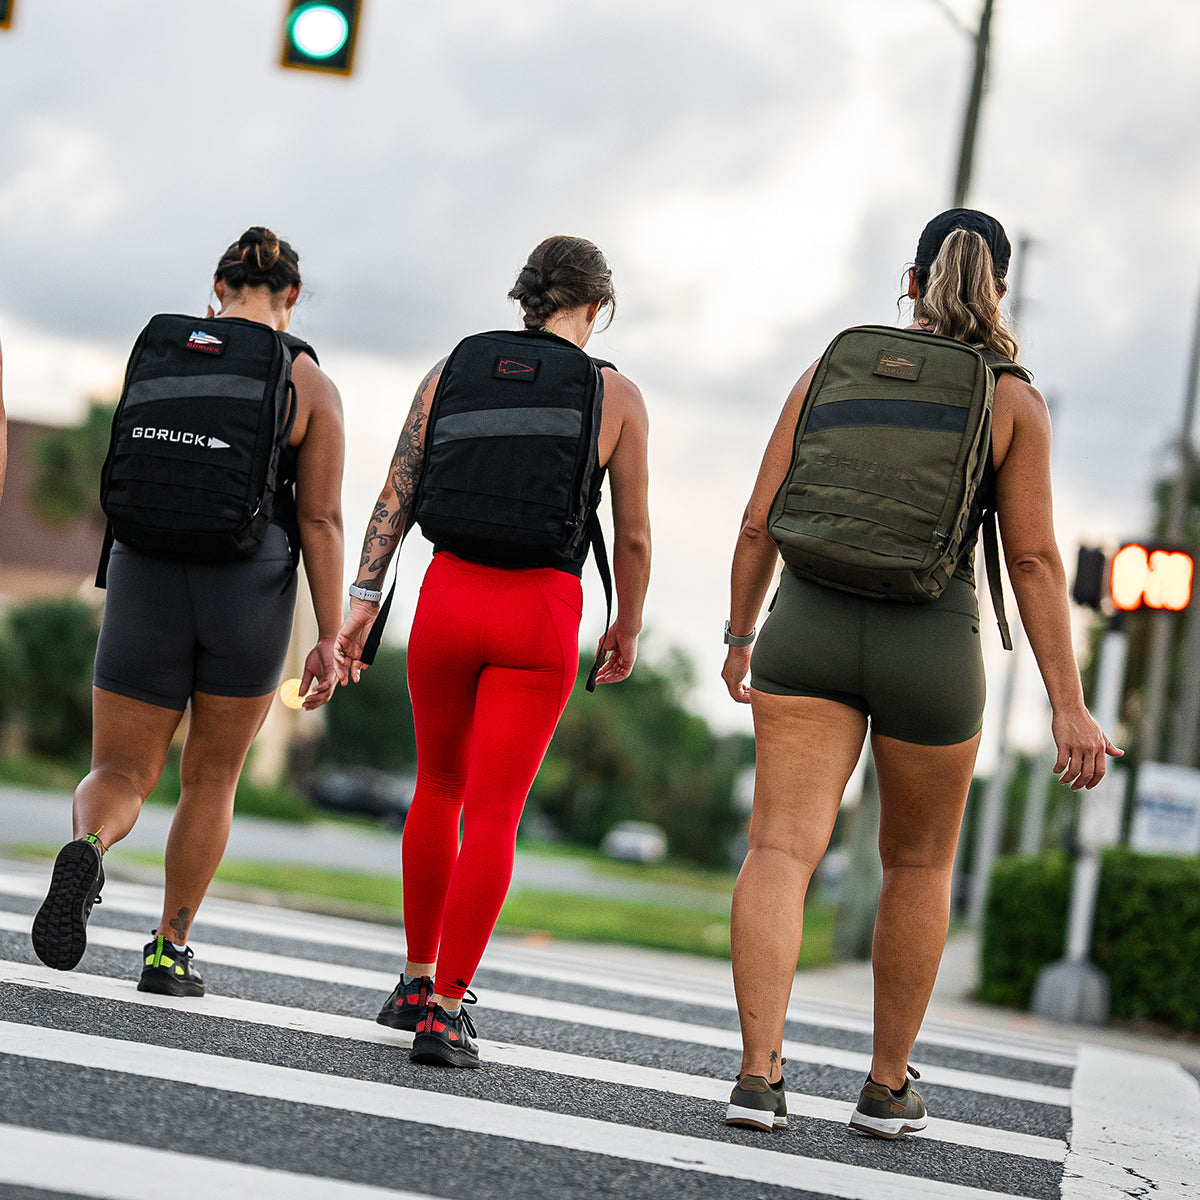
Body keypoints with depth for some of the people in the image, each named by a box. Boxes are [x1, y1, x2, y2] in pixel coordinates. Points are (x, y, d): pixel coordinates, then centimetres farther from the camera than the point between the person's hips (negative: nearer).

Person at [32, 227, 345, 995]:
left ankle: (87, 851, -27)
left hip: (149, 586, 1)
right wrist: (330, 640, -6)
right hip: (251, 599, -1)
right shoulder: (312, 385, -2)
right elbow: (320, 520, -7)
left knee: (120, 780, 8)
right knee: (212, 778, 20)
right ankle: (169, 952, 20)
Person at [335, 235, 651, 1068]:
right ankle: (445, 1009, -7)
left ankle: (417, 980, 29)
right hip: (544, 609, -2)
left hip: (451, 594, 3)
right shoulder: (617, 396, 2)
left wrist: (364, 602, -1)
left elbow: (397, 494, 0)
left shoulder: (453, 372, 7)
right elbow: (633, 537, 3)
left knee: (439, 788, 22)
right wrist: (627, 629, 17)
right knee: (493, 816, 0)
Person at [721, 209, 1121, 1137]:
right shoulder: (1014, 401, 2)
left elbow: (760, 523, 6)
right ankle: (889, 1085, 23)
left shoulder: (830, 371, 8)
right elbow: (1034, 560, -5)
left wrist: (740, 635, 20)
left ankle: (759, 1073, -22)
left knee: (782, 849, -6)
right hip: (932, 646, -1)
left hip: (812, 625, 1)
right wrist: (1070, 707, -4)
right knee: (919, 862, 18)